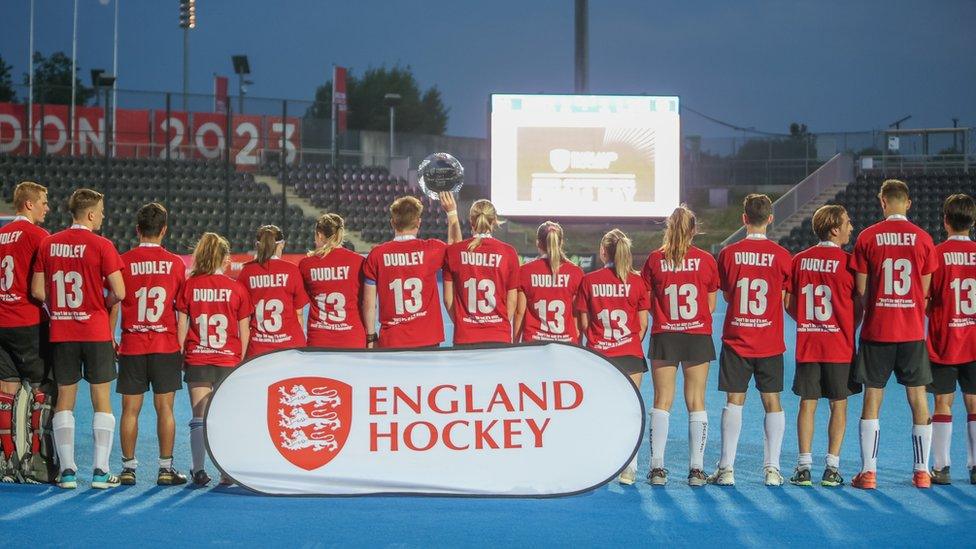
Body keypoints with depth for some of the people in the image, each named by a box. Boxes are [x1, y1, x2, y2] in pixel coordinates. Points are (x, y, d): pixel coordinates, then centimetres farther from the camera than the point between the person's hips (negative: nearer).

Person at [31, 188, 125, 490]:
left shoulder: (48, 244, 4)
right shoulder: (101, 246, -9)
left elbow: (37, 291, 4)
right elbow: (119, 293, -11)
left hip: (60, 333, 4)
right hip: (96, 332, -4)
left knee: (65, 398, 9)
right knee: (101, 398, 3)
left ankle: (67, 470, 8)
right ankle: (100, 471, 1)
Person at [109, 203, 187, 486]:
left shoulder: (124, 262, -2)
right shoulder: (175, 263, -1)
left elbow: (114, 304, -1)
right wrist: (183, 343, 14)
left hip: (131, 346, 0)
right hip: (166, 346, 0)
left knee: (130, 409, 5)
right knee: (164, 407, 3)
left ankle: (128, 468, 8)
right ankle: (166, 468, 5)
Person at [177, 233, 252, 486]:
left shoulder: (189, 286, -1)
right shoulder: (237, 288, -1)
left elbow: (181, 325, 0)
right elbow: (244, 330, 2)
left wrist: (180, 356, 8)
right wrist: (242, 360, 12)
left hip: (197, 361, 0)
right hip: (229, 361, 0)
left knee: (199, 418, 4)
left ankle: (199, 470, -1)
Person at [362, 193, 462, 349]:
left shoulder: (376, 255, -3)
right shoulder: (431, 249, -4)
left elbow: (369, 302, 1)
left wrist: (371, 337, 10)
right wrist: (452, 213, 28)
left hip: (390, 342, 0)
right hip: (426, 340, 0)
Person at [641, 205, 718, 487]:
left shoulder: (655, 259, -2)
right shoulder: (706, 260, -2)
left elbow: (647, 304, 1)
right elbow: (711, 306, 3)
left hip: (664, 337, 0)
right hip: (698, 337, 0)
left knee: (662, 401, 4)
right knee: (696, 402, 5)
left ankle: (657, 467, -1)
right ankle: (696, 469, 3)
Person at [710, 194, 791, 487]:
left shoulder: (728, 253, -3)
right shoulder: (780, 255, -4)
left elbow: (726, 295, 7)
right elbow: (786, 299, 4)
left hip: (736, 339, 0)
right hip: (770, 342, 0)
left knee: (734, 401, 3)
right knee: (772, 402, 6)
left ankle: (727, 469, 0)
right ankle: (772, 468, 4)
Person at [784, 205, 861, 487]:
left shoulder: (799, 260, 3)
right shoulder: (846, 261, -9)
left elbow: (789, 304, 6)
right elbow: (859, 306, -3)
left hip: (806, 344, 3)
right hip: (839, 346, -3)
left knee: (807, 404, 6)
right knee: (839, 405, 5)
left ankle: (804, 467, 3)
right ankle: (832, 468, 3)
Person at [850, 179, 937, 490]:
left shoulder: (867, 237, -3)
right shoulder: (923, 238, 0)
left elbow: (861, 289, -1)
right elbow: (926, 290, 5)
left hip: (876, 332, -1)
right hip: (913, 331, 1)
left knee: (872, 398, 4)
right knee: (918, 397, 8)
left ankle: (868, 472, 2)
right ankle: (922, 472, 10)